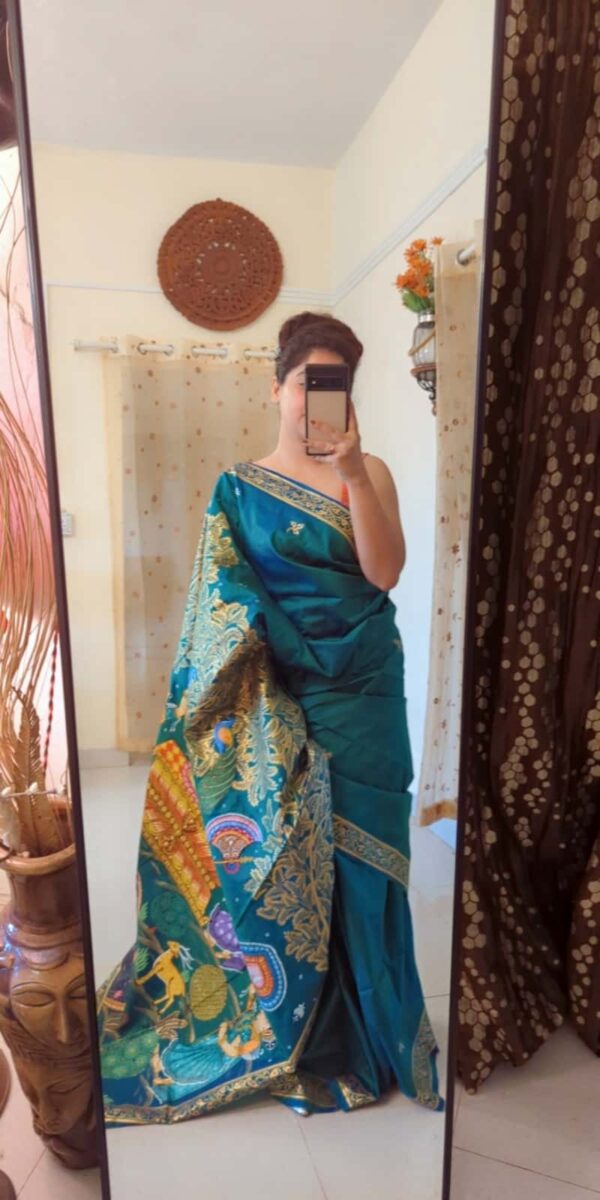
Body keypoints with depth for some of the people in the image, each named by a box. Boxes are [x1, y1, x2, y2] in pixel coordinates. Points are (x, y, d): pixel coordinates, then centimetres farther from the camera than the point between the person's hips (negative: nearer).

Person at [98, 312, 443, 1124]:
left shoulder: (371, 471, 3)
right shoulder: (240, 487, 3)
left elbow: (385, 572, -11)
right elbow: (224, 601, 0)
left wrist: (353, 472, -19)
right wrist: (258, 677, -11)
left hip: (361, 691, 1)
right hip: (274, 697, 0)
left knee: (352, 844, 9)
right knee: (270, 845, 7)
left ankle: (353, 1017, 32)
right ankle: (280, 1015, 30)